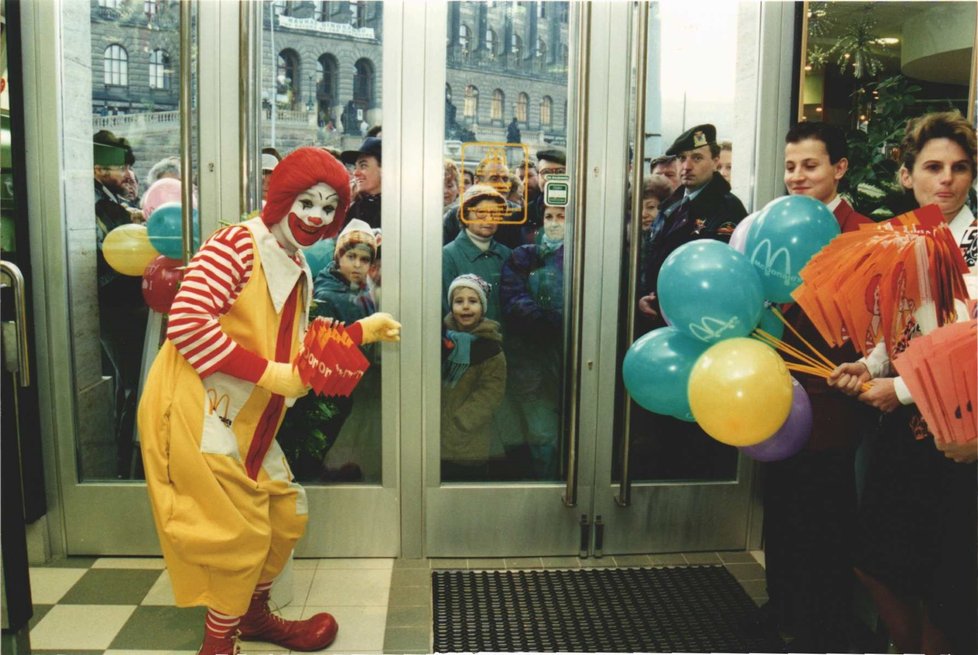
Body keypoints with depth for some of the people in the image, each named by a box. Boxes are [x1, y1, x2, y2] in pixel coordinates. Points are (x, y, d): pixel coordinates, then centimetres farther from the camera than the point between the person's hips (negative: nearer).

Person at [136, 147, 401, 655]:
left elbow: (297, 350, 14)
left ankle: (253, 614, 42)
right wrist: (269, 375, -25)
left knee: (286, 516, 18)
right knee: (241, 534, 0)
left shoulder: (296, 270, 12)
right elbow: (187, 322, -26)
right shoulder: (237, 244, -17)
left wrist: (363, 331, 11)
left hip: (246, 421, 9)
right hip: (195, 415, -9)